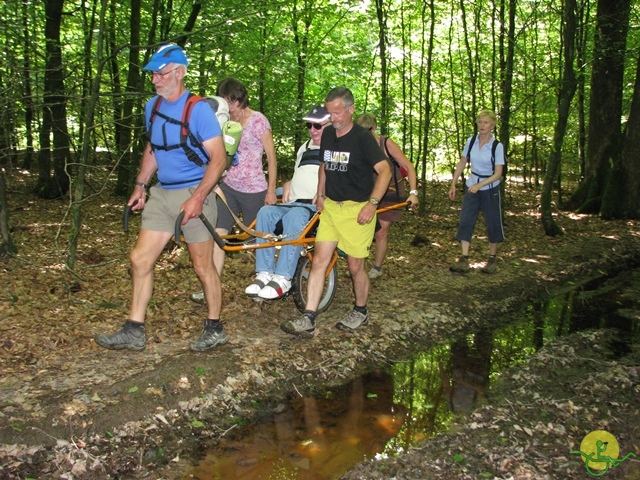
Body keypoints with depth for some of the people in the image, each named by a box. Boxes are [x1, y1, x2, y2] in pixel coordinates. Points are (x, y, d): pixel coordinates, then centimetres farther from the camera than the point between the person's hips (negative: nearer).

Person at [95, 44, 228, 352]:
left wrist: (198, 198, -23)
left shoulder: (198, 110, -13)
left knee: (203, 267, 2)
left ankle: (215, 329, 20)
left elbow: (218, 158, -16)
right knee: (140, 259, 5)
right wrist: (140, 185, 17)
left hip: (192, 194, -7)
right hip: (161, 193, 7)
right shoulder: (152, 107, 9)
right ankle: (134, 331, 15)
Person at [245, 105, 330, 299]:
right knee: (265, 212, -23)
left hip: (315, 206, -7)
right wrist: (287, 186, 15)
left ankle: (283, 278, -36)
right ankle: (264, 272, -24)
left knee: (293, 217, -38)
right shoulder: (304, 148, 28)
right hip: (293, 202, 7)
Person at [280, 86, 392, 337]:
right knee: (319, 260, -3)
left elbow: (384, 170, -17)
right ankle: (308, 320, -1)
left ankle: (360, 312, 28)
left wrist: (372, 203, -25)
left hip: (357, 209, -5)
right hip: (331, 206, 6)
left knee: (355, 266, 4)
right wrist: (320, 194, 17)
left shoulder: (362, 137, -10)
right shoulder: (327, 134, 9)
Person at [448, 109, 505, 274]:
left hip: (490, 188, -3)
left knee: (492, 223, 6)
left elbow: (498, 174, -15)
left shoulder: (497, 146, -14)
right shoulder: (471, 141, -2)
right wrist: (453, 185, 4)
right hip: (472, 187, 3)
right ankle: (464, 260, -6)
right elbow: (462, 164, 7)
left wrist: (479, 185, -26)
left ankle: (492, 259, 20)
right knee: (465, 221, -6)